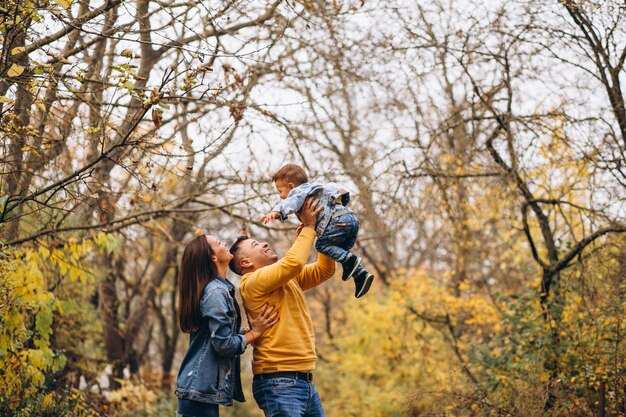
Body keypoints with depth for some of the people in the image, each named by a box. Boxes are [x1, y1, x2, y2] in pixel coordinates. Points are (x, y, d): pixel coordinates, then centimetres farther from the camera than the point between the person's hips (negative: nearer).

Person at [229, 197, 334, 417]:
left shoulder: (289, 279, 17)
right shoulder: (252, 282, -9)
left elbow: (324, 270, 20)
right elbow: (293, 262, -21)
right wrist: (308, 227, -7)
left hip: (303, 380, 9)